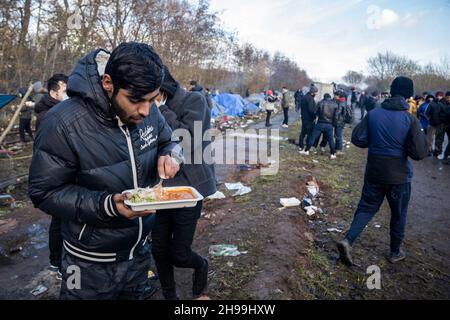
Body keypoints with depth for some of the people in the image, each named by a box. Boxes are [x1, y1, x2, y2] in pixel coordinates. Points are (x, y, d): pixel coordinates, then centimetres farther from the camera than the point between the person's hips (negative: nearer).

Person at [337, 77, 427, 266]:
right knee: (399, 214, 16)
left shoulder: (373, 114, -4)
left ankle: (348, 240, -6)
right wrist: (422, 135, 0)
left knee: (366, 207, 13)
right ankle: (395, 252, 30)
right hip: (399, 176, -2)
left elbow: (357, 139, -5)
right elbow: (419, 153, -17)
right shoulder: (410, 119, -14)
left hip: (374, 172, 3)